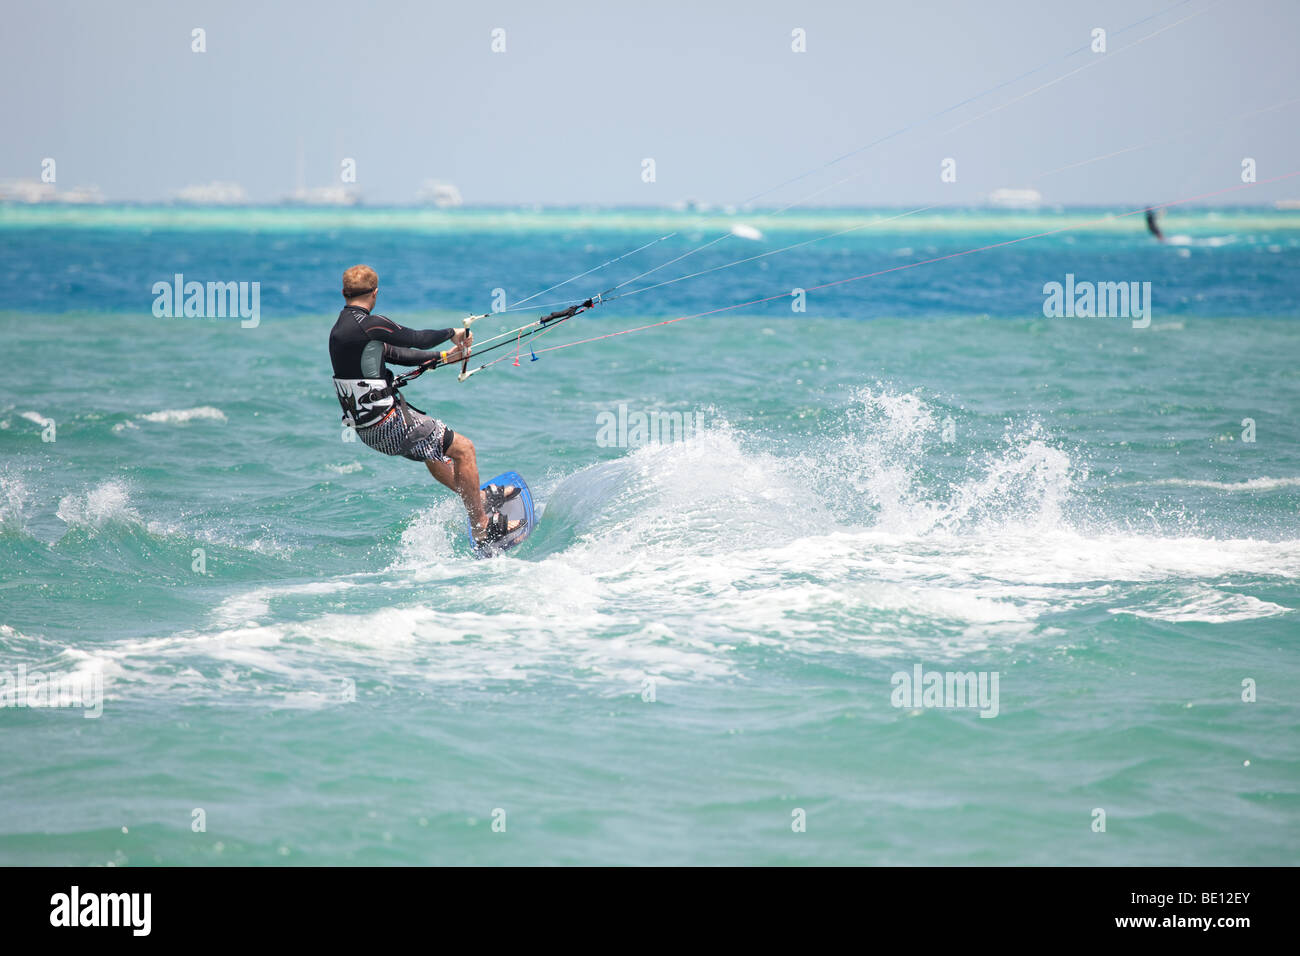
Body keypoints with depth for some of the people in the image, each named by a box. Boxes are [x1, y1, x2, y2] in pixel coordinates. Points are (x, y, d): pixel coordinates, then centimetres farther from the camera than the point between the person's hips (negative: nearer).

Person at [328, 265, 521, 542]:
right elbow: (418, 339, -11)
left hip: (366, 429, 9)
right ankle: (483, 526, 6)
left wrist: (444, 357, 20)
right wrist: (452, 333, 9)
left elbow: (394, 353, 16)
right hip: (389, 423, -9)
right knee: (462, 448, 2)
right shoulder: (369, 324, -19)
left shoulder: (339, 330, 10)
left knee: (432, 448, 32)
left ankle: (480, 497, 46)